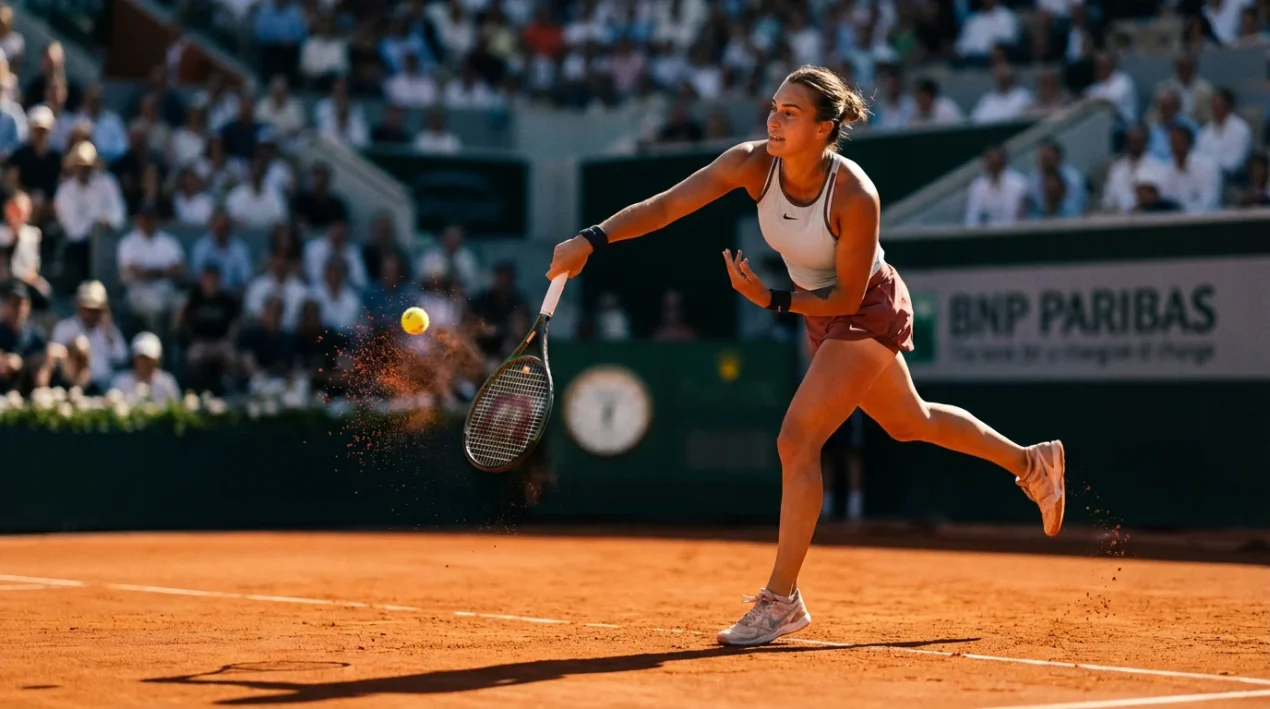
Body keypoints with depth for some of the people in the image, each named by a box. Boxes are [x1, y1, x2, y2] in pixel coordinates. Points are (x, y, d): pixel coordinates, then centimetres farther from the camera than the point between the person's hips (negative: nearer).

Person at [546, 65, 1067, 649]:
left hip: (869, 315, -7)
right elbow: (665, 206, -27)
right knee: (909, 422, 26)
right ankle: (1033, 463, 49)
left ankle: (781, 600, -8)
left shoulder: (854, 196, -34)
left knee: (797, 441, -17)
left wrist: (772, 301, -36)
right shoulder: (753, 163, -21)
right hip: (822, 316, 7)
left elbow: (848, 297, -24)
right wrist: (592, 239, -39)